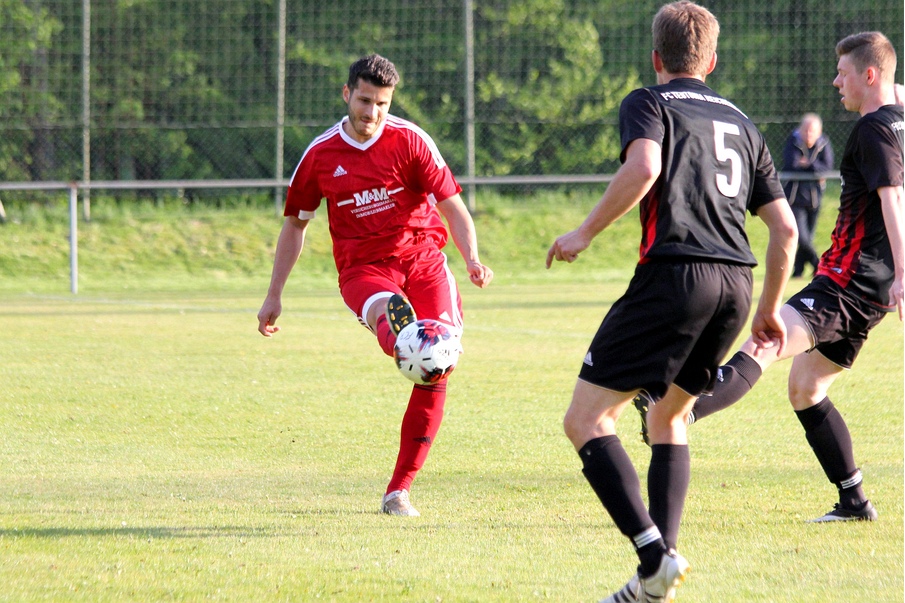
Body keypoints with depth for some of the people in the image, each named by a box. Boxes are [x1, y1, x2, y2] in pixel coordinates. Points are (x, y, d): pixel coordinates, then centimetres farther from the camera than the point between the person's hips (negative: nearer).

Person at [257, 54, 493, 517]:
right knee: (387, 310, -38)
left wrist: (472, 260, -19)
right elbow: (295, 223, 17)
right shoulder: (320, 154, 4)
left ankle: (398, 491, -2)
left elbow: (452, 206, -1)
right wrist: (274, 296, 16)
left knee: (436, 371, -14)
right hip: (362, 268, 0)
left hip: (422, 257, 0)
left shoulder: (409, 140, -1)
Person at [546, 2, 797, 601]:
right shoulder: (741, 123, 23)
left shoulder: (648, 103, 5)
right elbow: (785, 226, 20)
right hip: (736, 282, 7)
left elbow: (644, 168, -17)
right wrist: (770, 309, 30)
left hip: (674, 271, -7)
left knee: (587, 418, -3)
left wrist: (585, 232, -7)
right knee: (669, 415, 23)